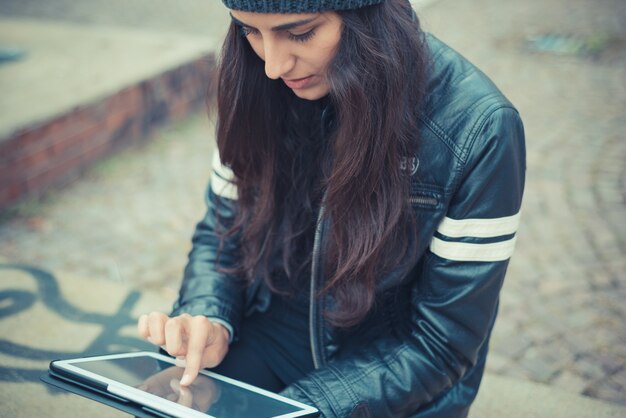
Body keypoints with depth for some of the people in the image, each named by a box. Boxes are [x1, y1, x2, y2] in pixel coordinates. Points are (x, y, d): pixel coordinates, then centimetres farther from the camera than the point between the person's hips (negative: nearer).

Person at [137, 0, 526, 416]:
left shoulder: (478, 129, -23)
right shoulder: (261, 88, -10)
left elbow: (442, 342, -16)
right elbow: (221, 234, 3)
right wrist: (206, 319, -18)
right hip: (270, 334, 2)